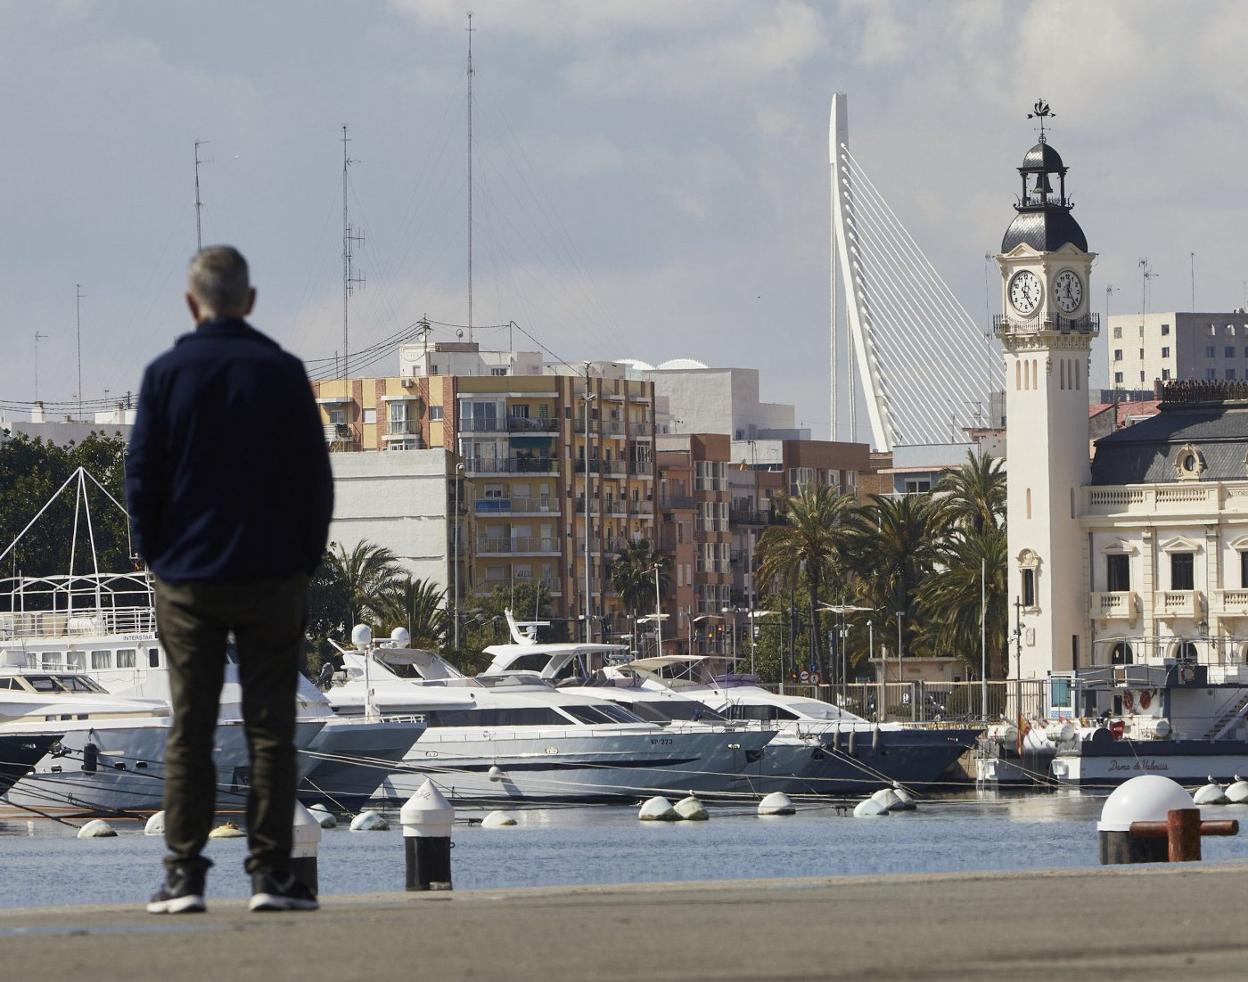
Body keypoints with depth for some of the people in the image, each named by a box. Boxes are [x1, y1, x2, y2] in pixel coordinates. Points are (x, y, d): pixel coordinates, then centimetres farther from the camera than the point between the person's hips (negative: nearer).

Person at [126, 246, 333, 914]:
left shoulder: (166, 375, -2)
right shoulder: (283, 373, -3)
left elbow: (141, 476, 0)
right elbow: (315, 475, 0)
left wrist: (157, 557, 10)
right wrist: (306, 557, 9)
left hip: (187, 580, 0)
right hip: (271, 578, 0)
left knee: (189, 731, 4)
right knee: (270, 728, 2)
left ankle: (184, 873, 1)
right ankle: (271, 872, 0)